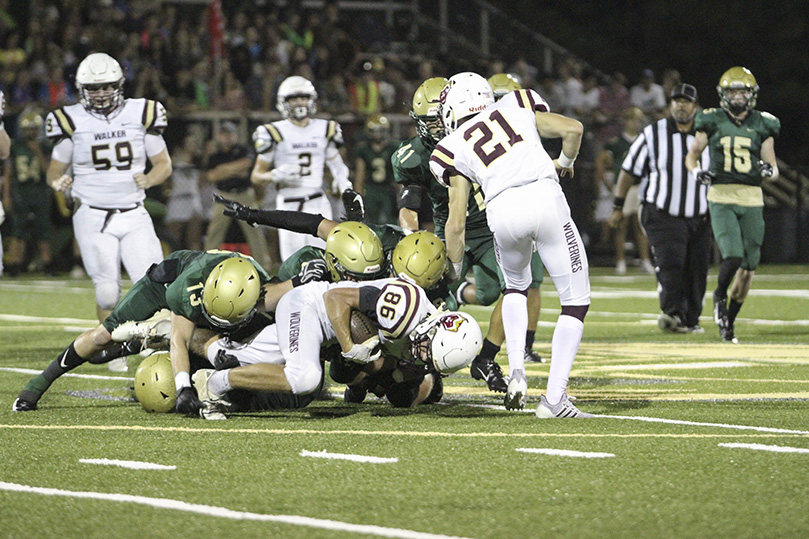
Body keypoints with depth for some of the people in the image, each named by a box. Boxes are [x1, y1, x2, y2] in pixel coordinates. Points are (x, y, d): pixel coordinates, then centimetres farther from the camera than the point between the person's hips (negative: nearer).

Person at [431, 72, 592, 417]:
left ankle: (516, 371, 13)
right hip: (545, 196, -1)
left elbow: (457, 224, 16)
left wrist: (452, 273, 29)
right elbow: (573, 129, 17)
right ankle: (555, 397, 0)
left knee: (516, 285, 32)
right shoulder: (517, 107, 22)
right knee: (575, 301, 8)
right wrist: (564, 163, 37)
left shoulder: (455, 148, 18)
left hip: (503, 211, 1)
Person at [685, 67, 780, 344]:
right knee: (732, 256, -20)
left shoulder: (762, 125, 8)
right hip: (721, 197, -2)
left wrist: (770, 171, -12)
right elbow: (692, 155, 15)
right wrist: (697, 170, -6)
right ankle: (720, 296, 10)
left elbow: (773, 168, 11)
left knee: (748, 267, 2)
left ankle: (729, 320, 19)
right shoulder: (712, 122, 4)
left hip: (752, 199, 2)